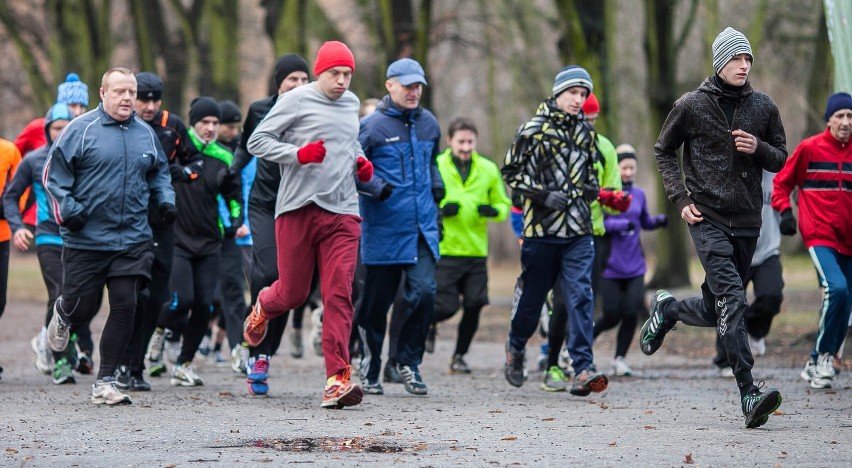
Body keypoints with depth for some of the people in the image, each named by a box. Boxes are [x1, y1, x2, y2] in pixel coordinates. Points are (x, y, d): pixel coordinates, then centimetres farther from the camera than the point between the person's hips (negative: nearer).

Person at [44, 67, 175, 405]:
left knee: (125, 308, -6)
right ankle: (62, 314, 43)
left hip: (133, 240, 3)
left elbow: (159, 173, 25)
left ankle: (105, 382, 3)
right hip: (85, 240, -3)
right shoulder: (80, 130, -5)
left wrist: (165, 200, 8)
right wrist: (67, 210, -13)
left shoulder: (146, 133, 9)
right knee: (82, 310, 3)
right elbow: (54, 174, -3)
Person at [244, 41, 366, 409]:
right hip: (299, 209, -3)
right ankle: (262, 308, 43)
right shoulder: (296, 101, -3)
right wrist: (299, 154, -17)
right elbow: (257, 141, -3)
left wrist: (360, 162, 13)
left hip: (342, 213, 3)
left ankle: (337, 379, -14)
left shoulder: (352, 103, 15)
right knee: (292, 293, 6)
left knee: (339, 295, -9)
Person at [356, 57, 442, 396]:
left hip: (423, 228, 4)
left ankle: (409, 361, 6)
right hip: (384, 228, -4)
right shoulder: (372, 125, -5)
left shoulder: (428, 123, 12)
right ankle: (369, 371, 18)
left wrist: (436, 184, 12)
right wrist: (375, 187, -18)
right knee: (377, 299, 3)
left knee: (424, 292, -10)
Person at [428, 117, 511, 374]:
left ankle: (459, 356, 16)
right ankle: (428, 324, 30)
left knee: (474, 305, -2)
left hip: (476, 250, 3)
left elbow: (504, 204, 15)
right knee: (445, 306, -6)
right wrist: (440, 210, -20)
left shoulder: (488, 170, 7)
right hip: (444, 249, -3)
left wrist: (493, 211, -9)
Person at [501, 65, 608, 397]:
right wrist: (543, 195, -13)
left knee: (580, 297, -10)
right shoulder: (534, 130, -3)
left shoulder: (585, 133, 13)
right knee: (531, 296, 9)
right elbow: (511, 172, -2)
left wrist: (591, 188, 6)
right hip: (541, 228, -3)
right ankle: (516, 348, 37)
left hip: (579, 232, 3)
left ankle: (583, 369, -15)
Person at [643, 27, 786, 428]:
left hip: (747, 222, 4)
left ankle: (667, 309, 45)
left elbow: (781, 159, 14)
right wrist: (680, 198, 0)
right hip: (707, 218, -4)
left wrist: (759, 148, -9)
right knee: (731, 298, -19)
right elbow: (664, 151, 11)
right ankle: (749, 394, -24)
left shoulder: (764, 107, 7)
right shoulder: (691, 105, -1)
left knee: (716, 310, 12)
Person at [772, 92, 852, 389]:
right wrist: (785, 212, -9)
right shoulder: (809, 149, -4)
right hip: (819, 236, -5)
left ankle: (818, 365, 23)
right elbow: (782, 182, 4)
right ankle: (823, 356, -10)